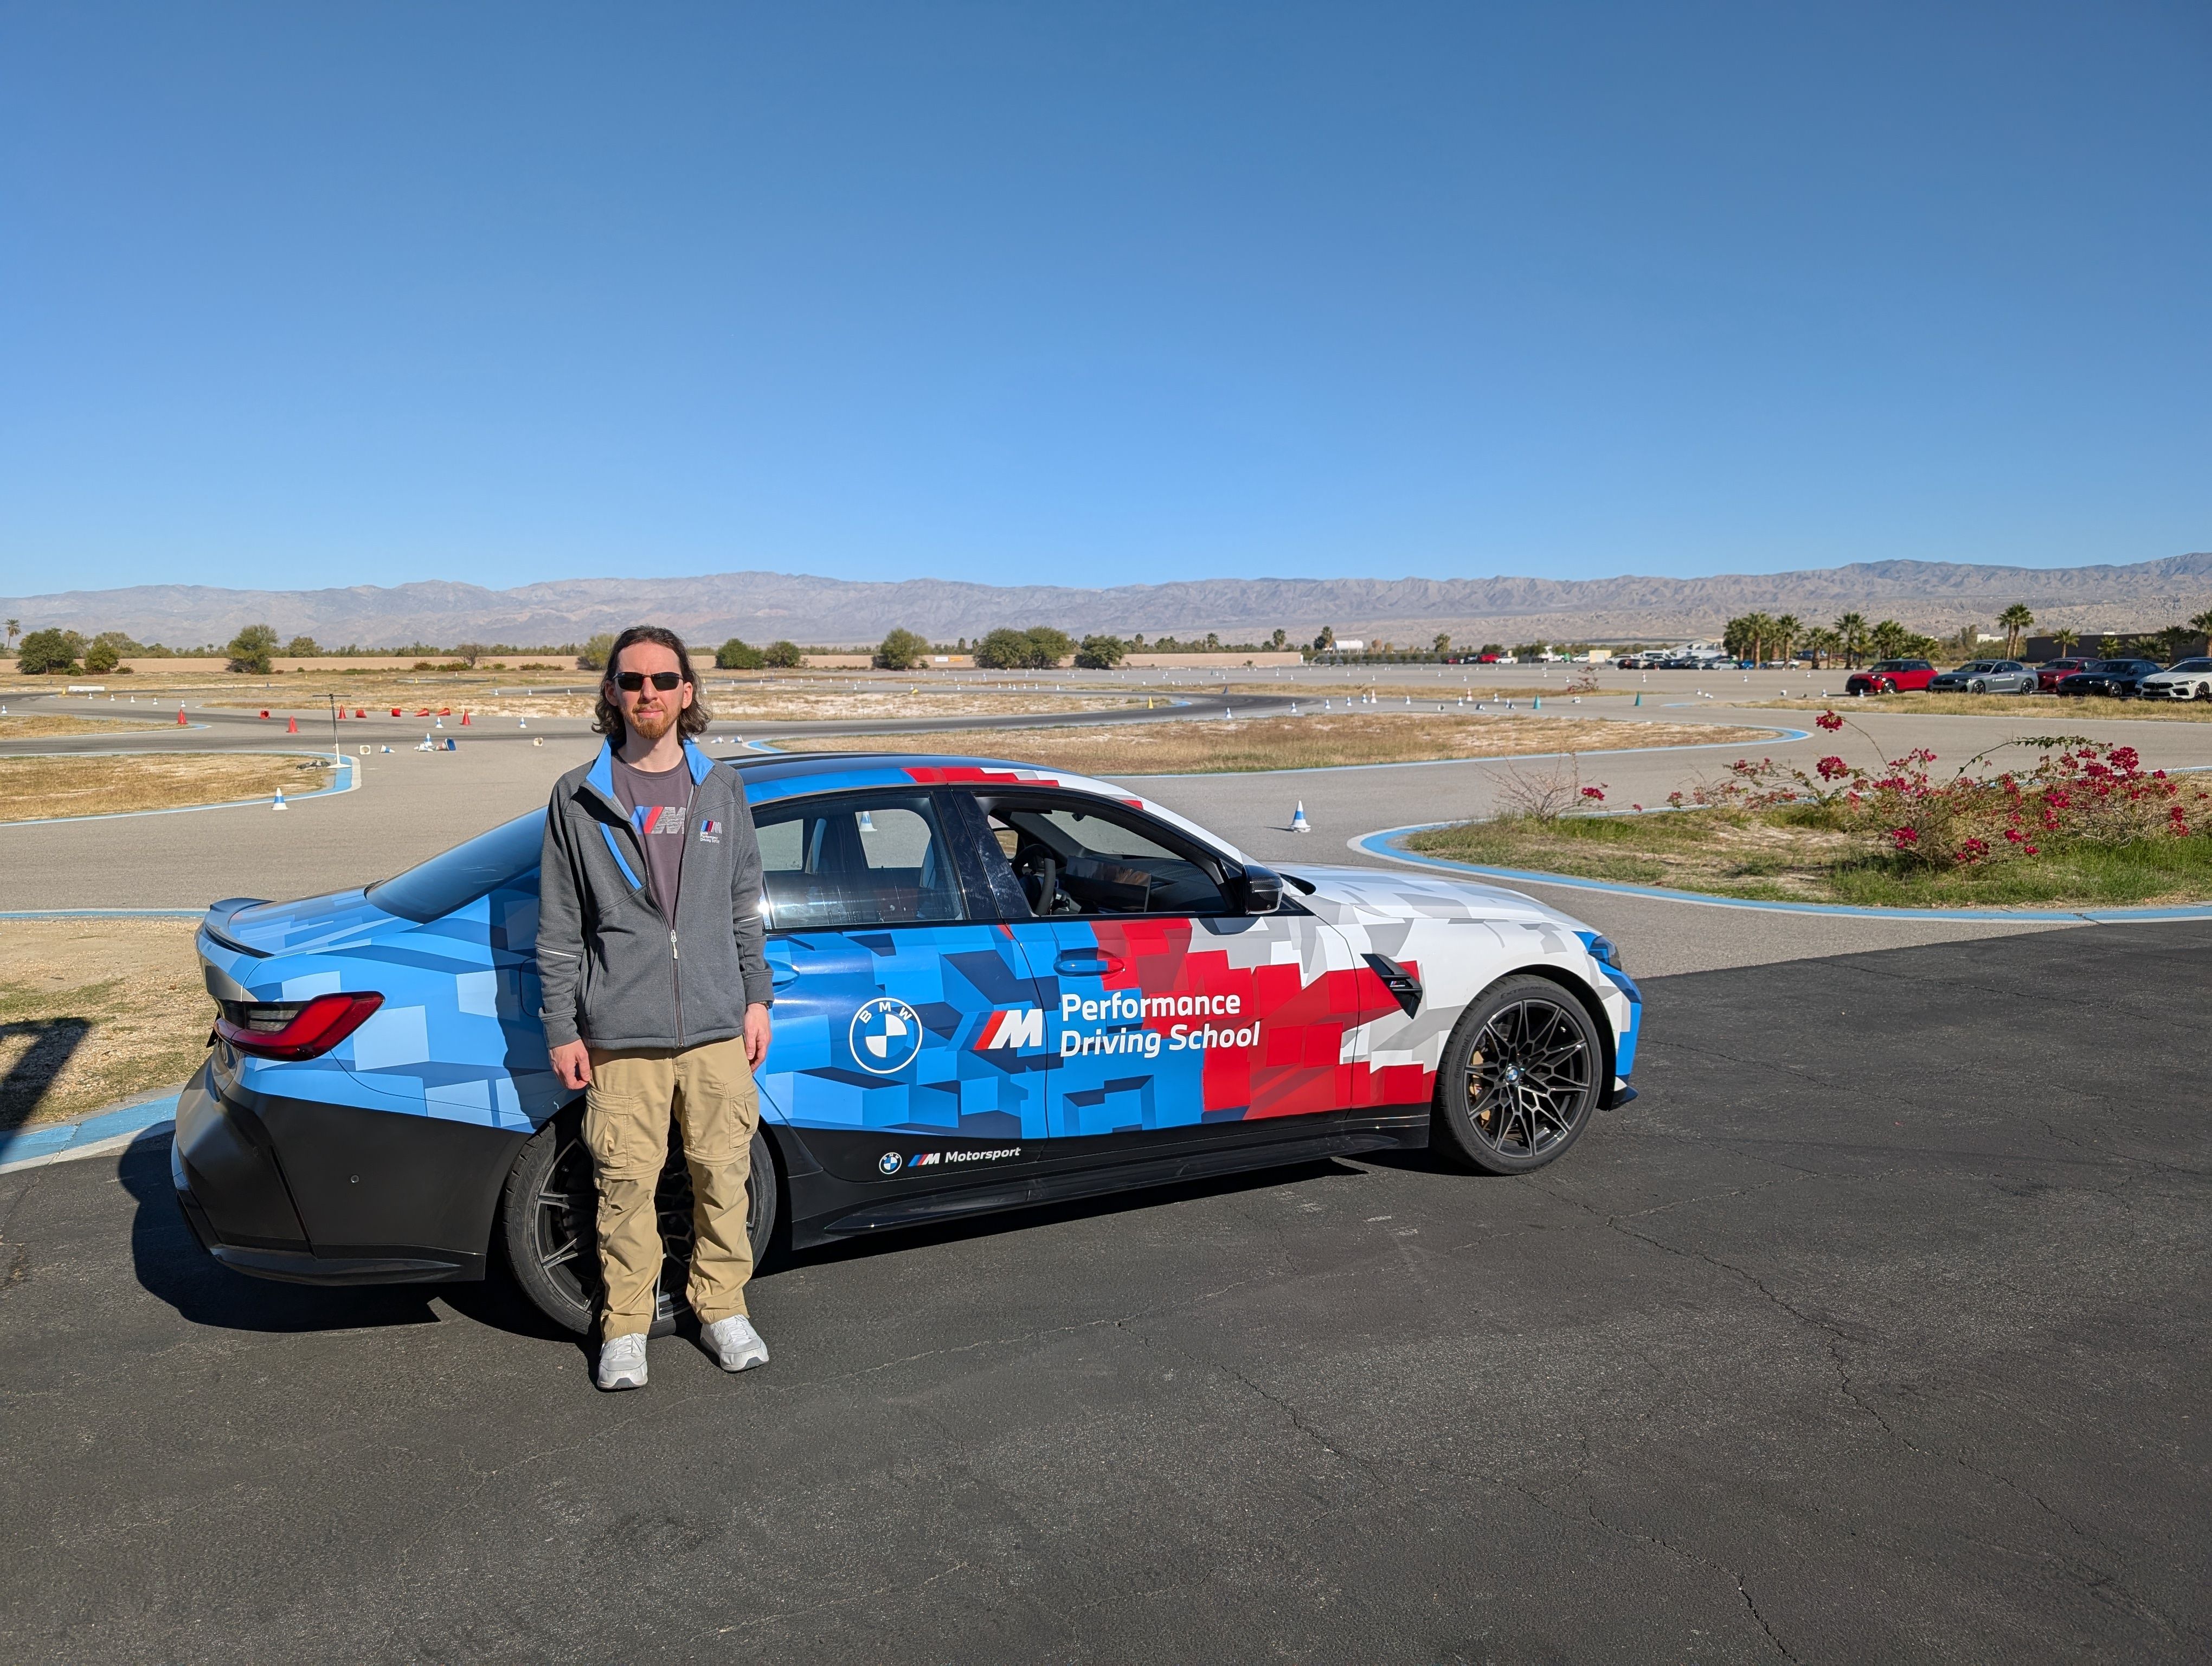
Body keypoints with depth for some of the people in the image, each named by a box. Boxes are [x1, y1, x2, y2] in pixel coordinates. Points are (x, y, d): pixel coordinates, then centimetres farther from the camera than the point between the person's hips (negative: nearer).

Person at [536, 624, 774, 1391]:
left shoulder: (720, 789, 9)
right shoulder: (578, 798, 2)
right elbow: (559, 928, 3)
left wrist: (756, 997, 8)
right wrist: (561, 1029, 1)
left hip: (717, 1027, 2)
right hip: (622, 1036, -2)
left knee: (723, 1174, 8)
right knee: (627, 1183, 3)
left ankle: (722, 1309, 25)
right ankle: (625, 1326, 21)